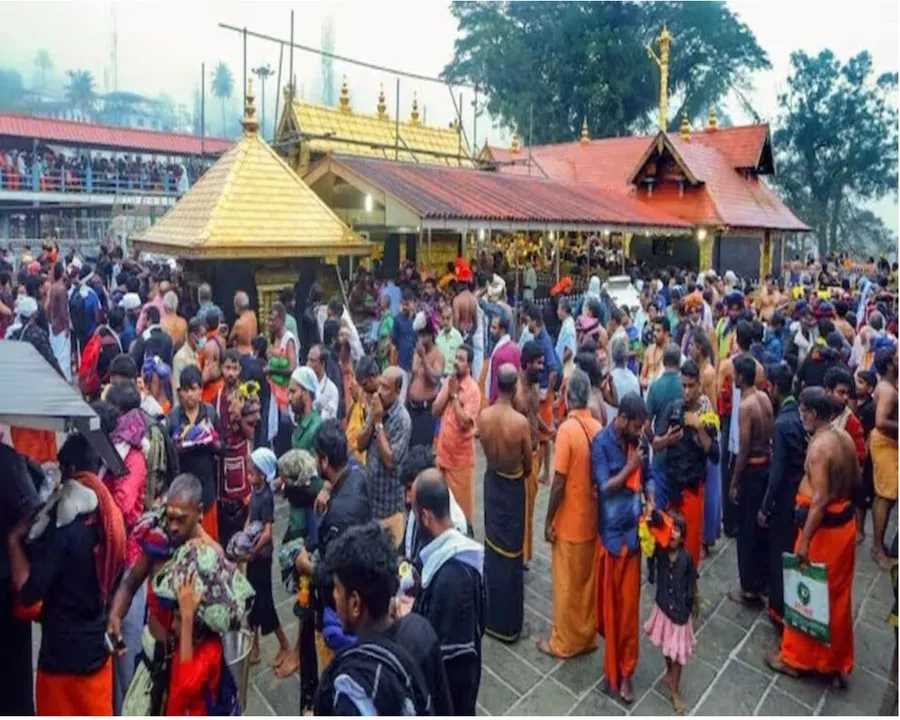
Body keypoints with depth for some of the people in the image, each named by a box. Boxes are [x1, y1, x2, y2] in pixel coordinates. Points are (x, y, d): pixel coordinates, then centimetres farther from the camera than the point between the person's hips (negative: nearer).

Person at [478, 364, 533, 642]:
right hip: (513, 485, -4)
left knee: (493, 547, 17)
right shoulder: (521, 422, -22)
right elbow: (528, 464, -10)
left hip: (491, 480, 4)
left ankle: (492, 615, 30)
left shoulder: (483, 416, -12)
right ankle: (509, 622, 19)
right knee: (511, 551, 8)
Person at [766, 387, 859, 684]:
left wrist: (804, 541, -22)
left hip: (823, 528, -8)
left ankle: (795, 658, 21)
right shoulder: (845, 438, 2)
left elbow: (820, 500, -26)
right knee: (837, 595, 19)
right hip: (846, 523, 8)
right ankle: (836, 661, 32)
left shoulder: (818, 447, -24)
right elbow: (856, 481, 13)